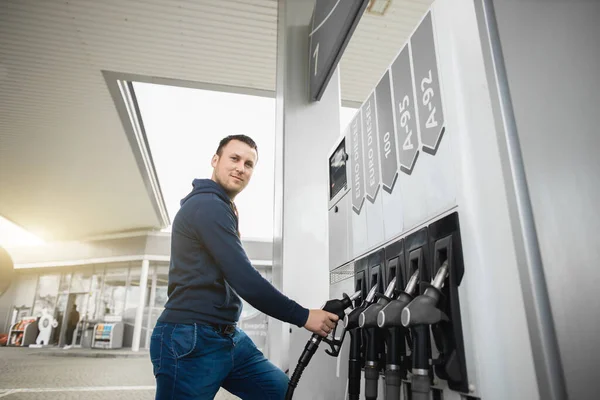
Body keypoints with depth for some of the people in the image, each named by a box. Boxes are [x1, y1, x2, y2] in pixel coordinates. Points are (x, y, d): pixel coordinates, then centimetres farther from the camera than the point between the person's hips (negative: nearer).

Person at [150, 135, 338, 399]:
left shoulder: (218, 209, 19)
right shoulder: (207, 205, -15)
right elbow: (244, 279, -22)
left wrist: (232, 222, 13)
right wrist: (303, 317, -16)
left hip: (228, 337, 10)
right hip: (191, 340, -9)